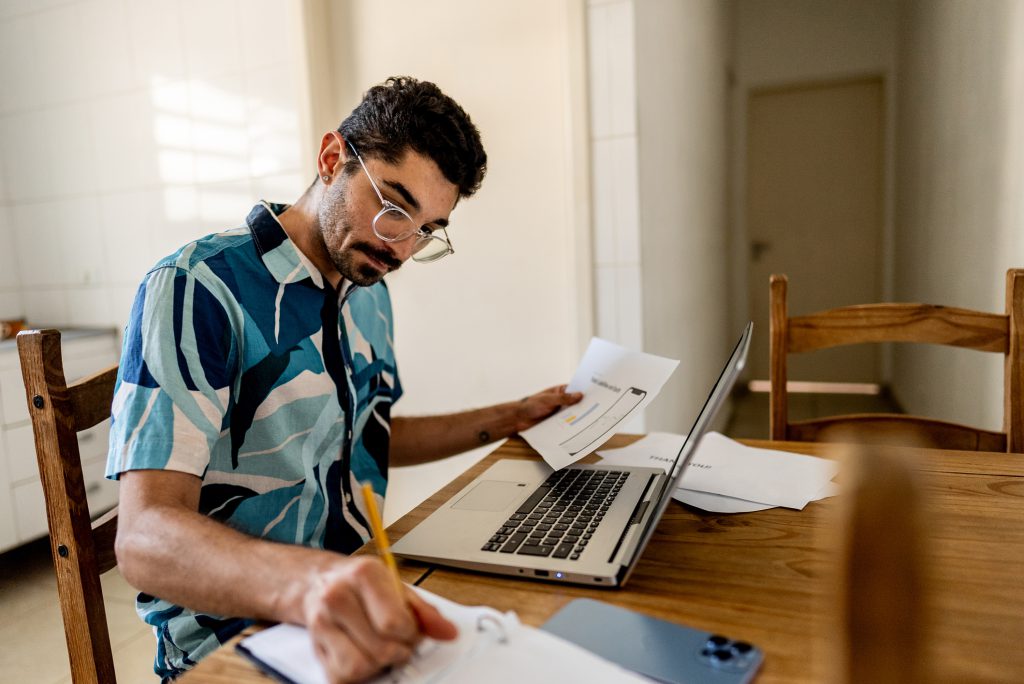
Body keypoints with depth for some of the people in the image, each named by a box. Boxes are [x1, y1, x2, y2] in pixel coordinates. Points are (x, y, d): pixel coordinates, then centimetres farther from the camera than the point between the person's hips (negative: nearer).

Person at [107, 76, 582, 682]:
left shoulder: (370, 292, 8)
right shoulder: (194, 290, -16)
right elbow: (146, 540, -24)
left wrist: (510, 420, 15)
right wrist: (305, 583, -43)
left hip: (364, 612, 7)